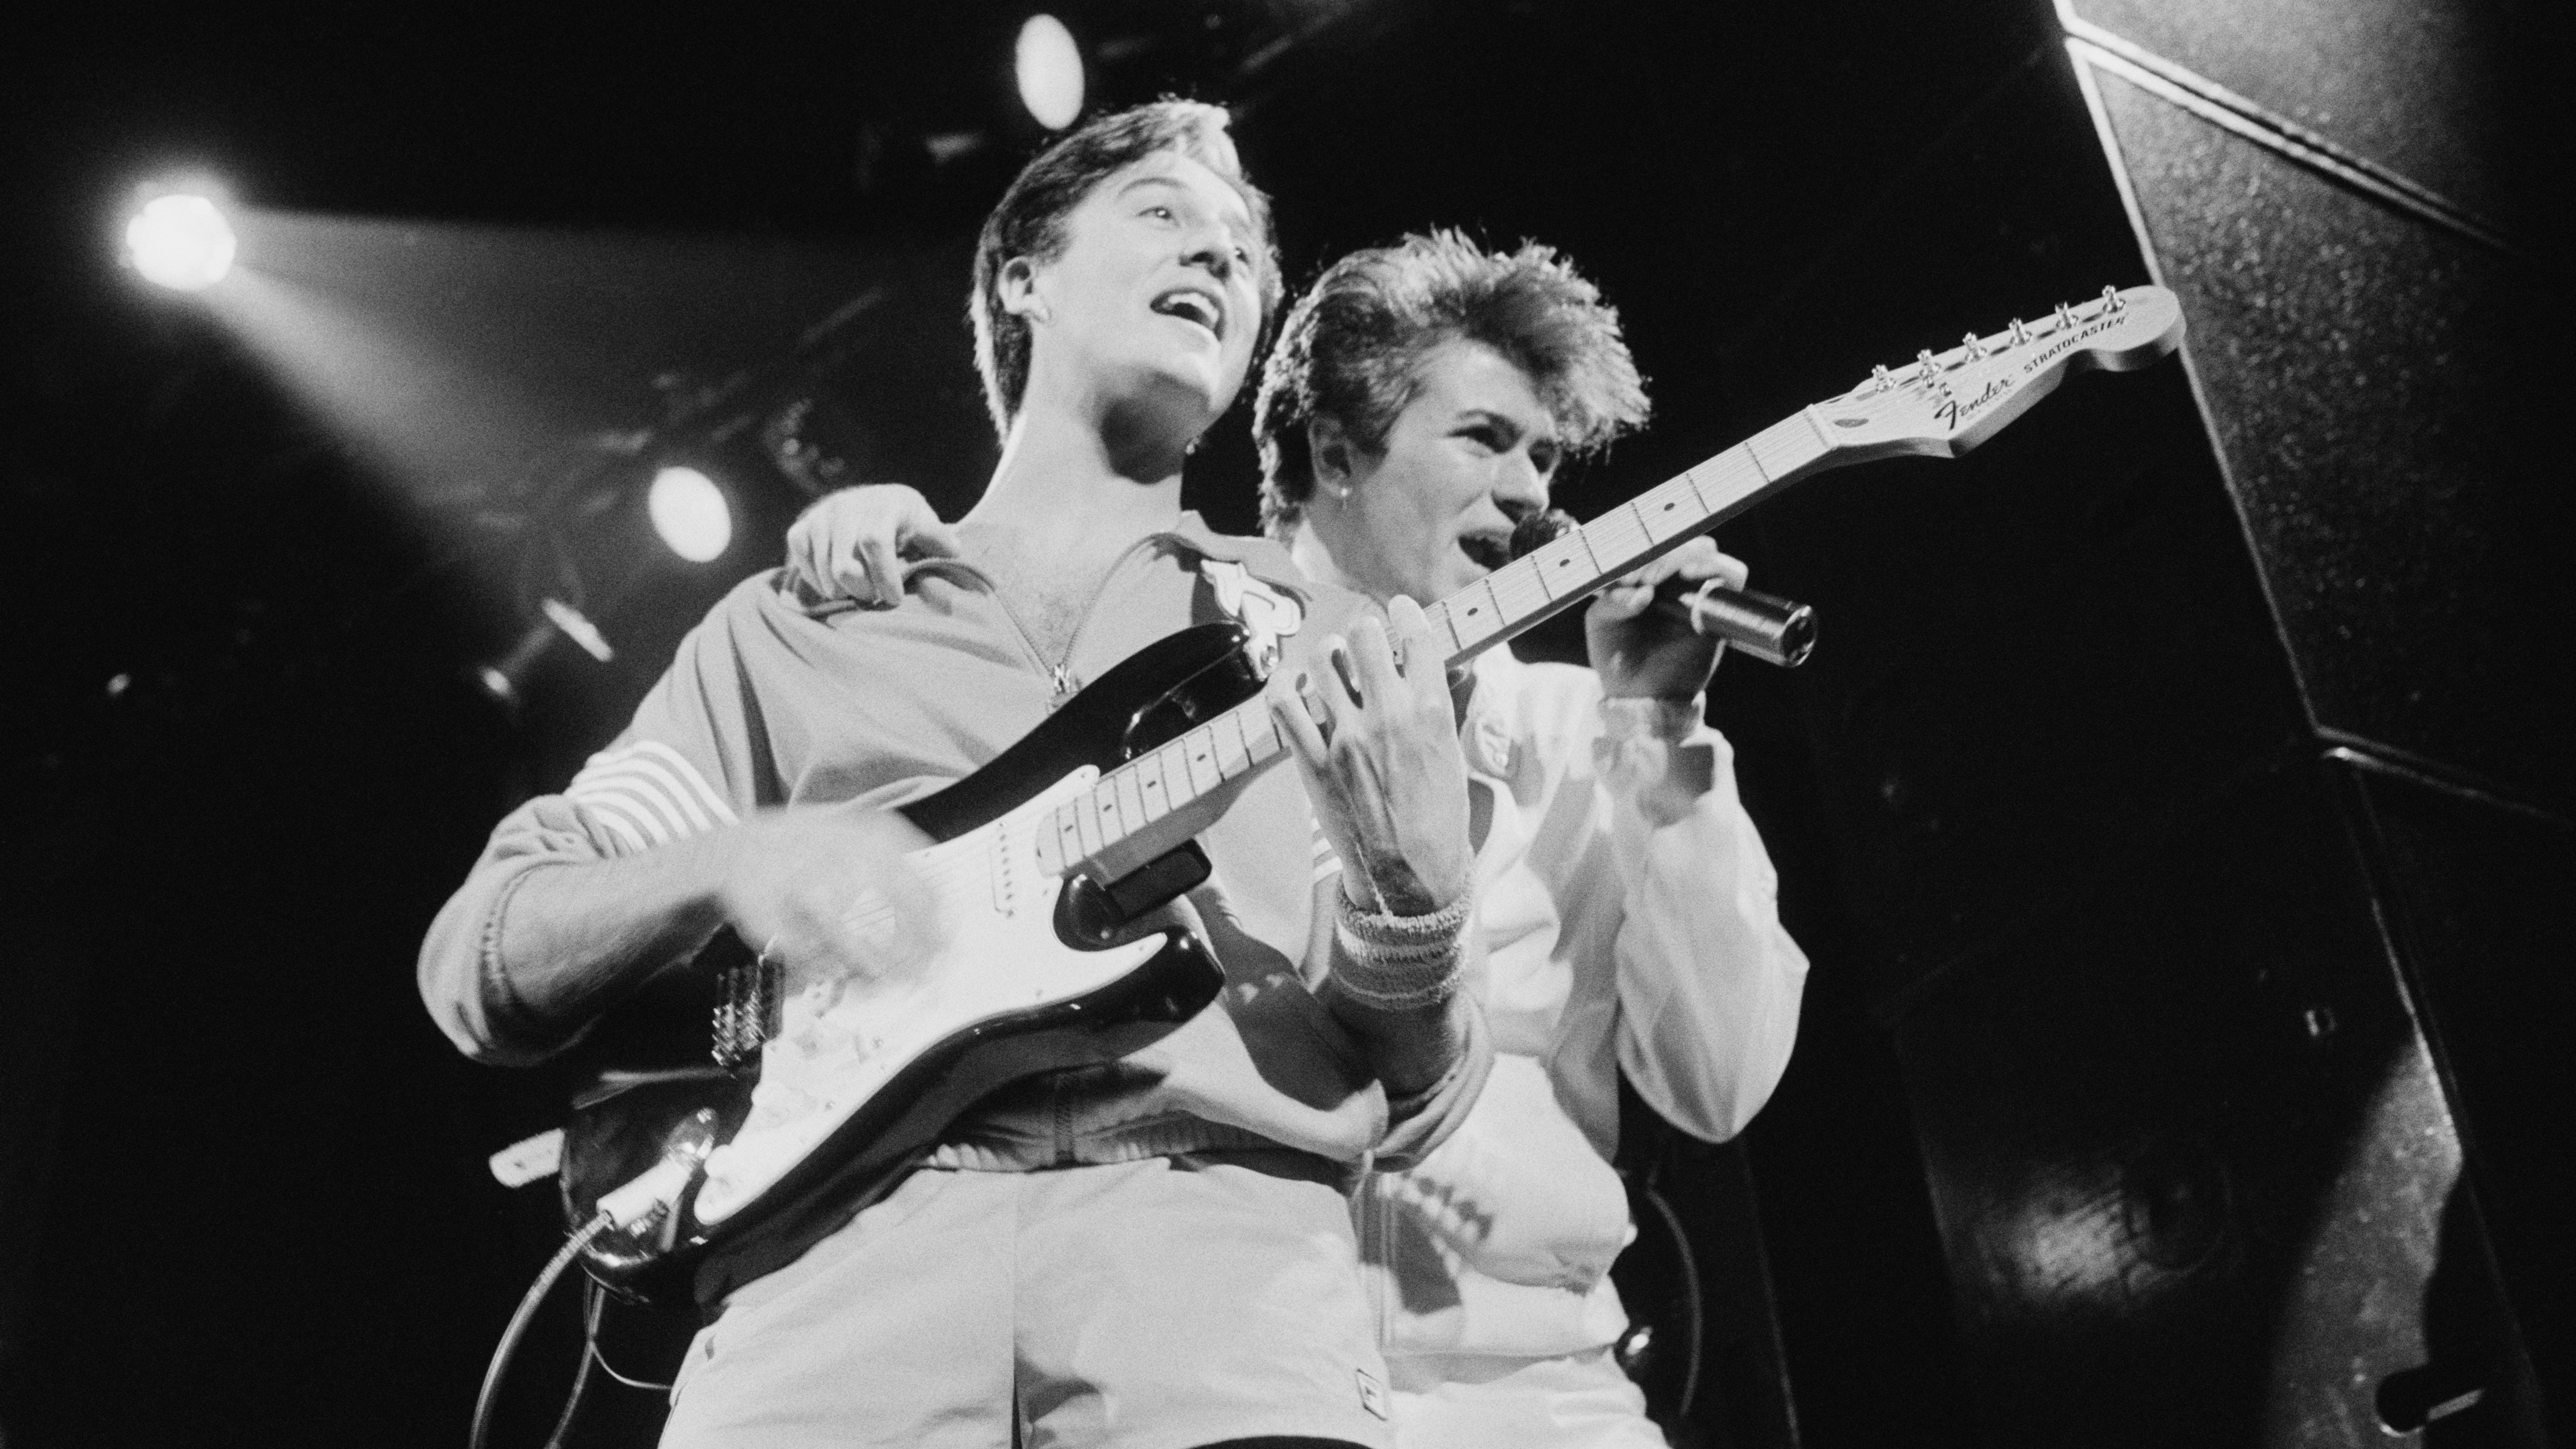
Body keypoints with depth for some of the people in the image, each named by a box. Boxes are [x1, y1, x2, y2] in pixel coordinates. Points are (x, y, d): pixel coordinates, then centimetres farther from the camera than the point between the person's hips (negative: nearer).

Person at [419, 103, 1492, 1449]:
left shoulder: (1320, 648, 17)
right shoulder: (792, 629, 17)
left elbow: (1406, 1103, 12)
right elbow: (475, 965, 14)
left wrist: (1413, 887, -9)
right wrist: (726, 863, -6)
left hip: (1218, 1234, 1)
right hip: (845, 1243, 0)